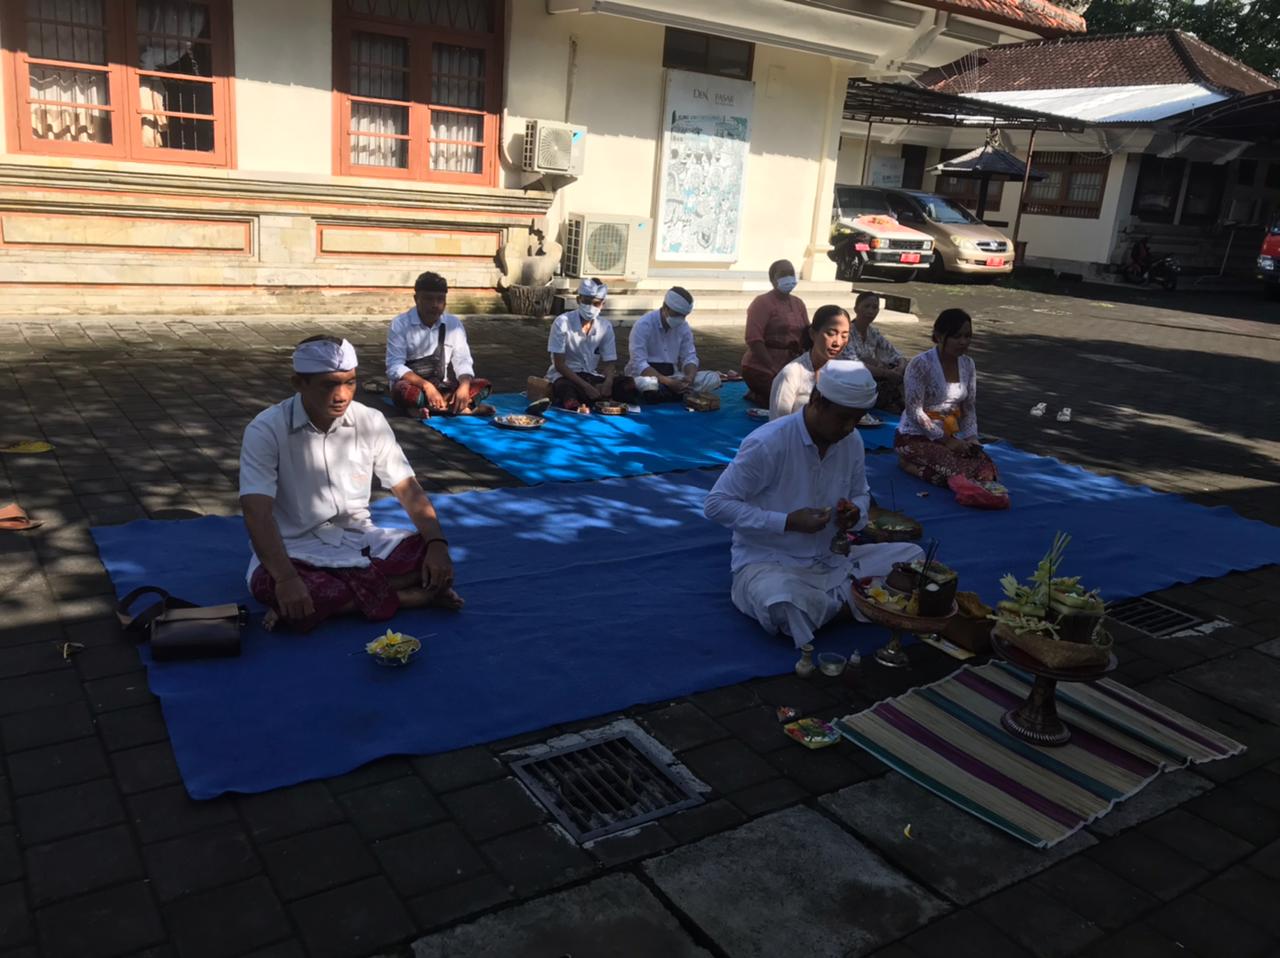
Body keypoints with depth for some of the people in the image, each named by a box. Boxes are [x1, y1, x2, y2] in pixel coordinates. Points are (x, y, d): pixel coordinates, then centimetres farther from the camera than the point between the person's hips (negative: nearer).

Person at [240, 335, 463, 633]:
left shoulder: (372, 422, -3)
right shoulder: (266, 431, -15)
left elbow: (408, 489, -2)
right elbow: (257, 512, -24)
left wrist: (437, 543, -20)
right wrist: (286, 579, -39)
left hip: (360, 541, 3)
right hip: (296, 549, -3)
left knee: (436, 559, -20)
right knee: (269, 587, -38)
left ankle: (325, 601, -21)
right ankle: (410, 596, -26)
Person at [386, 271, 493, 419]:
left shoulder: (454, 323, 3)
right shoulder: (400, 324, -8)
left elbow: (462, 360, 0)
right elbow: (395, 367, -15)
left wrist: (464, 386, -23)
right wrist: (426, 385, -30)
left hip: (443, 388, 4)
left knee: (483, 385, -18)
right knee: (403, 390, -38)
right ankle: (459, 408, -36)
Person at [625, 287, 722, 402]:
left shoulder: (683, 326, 2)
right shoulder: (643, 325, -16)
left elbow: (689, 357, 3)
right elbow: (639, 364, -23)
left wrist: (690, 378, -22)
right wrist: (668, 382, -34)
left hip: (672, 374, 6)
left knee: (713, 379, -15)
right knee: (647, 384, -43)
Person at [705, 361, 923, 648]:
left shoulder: (852, 441, 0)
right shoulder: (768, 443, -21)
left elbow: (861, 494, 18)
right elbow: (716, 505, -18)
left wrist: (856, 513, -8)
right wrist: (788, 522, -24)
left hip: (832, 561, 6)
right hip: (768, 563, -5)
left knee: (912, 556, -4)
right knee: (785, 604, -38)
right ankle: (848, 599, -8)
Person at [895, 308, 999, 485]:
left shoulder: (968, 365, 5)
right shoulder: (921, 364, -17)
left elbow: (969, 408, 12)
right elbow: (915, 412, -18)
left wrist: (971, 437, -5)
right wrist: (946, 440, -18)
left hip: (951, 434, 7)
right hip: (916, 436, -7)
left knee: (986, 471, -17)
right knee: (960, 473, -28)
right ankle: (909, 463, -2)